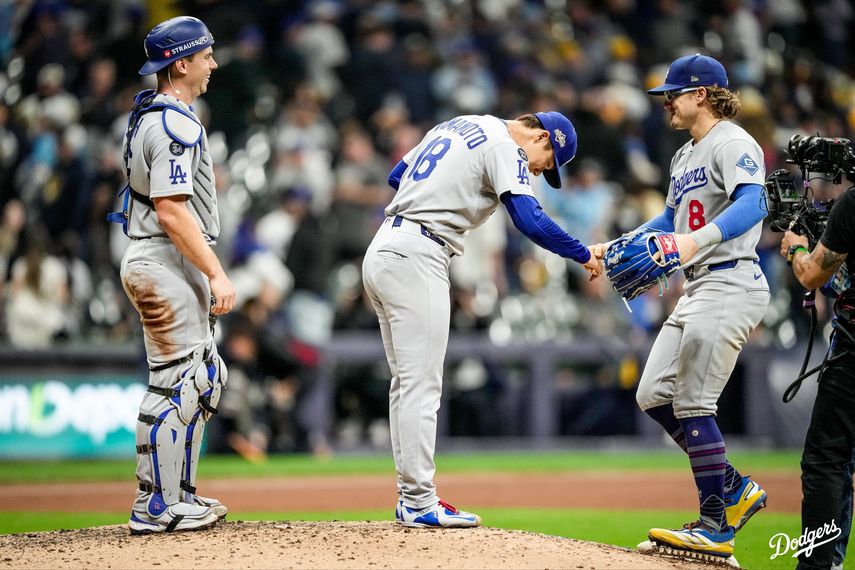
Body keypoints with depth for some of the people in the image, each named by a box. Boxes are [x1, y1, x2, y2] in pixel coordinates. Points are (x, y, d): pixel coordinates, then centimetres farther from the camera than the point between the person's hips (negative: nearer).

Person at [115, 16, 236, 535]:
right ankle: (157, 508, -5)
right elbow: (171, 210, -24)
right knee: (177, 384, -8)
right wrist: (217, 274, -23)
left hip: (170, 264, 11)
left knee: (204, 379, 16)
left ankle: (181, 493, 22)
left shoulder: (149, 116, 16)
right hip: (168, 263, -11)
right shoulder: (174, 124, -17)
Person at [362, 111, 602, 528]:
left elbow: (396, 176, 26)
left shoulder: (457, 125, 21)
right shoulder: (504, 147, -6)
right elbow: (530, 222, -16)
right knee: (422, 384, -7)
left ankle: (410, 496, 14)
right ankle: (420, 503, -7)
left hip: (381, 252, 10)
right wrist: (584, 256, -6)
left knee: (408, 382, 12)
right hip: (416, 258, -10)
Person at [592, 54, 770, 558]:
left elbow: (753, 203, -27)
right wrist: (614, 250, 20)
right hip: (698, 290, 10)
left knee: (692, 404, -11)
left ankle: (716, 526, -5)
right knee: (654, 395, 7)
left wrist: (698, 240, -42)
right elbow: (670, 221, 30)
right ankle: (735, 488, 15)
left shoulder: (732, 143, -10)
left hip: (731, 284, -10)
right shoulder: (685, 156, 22)